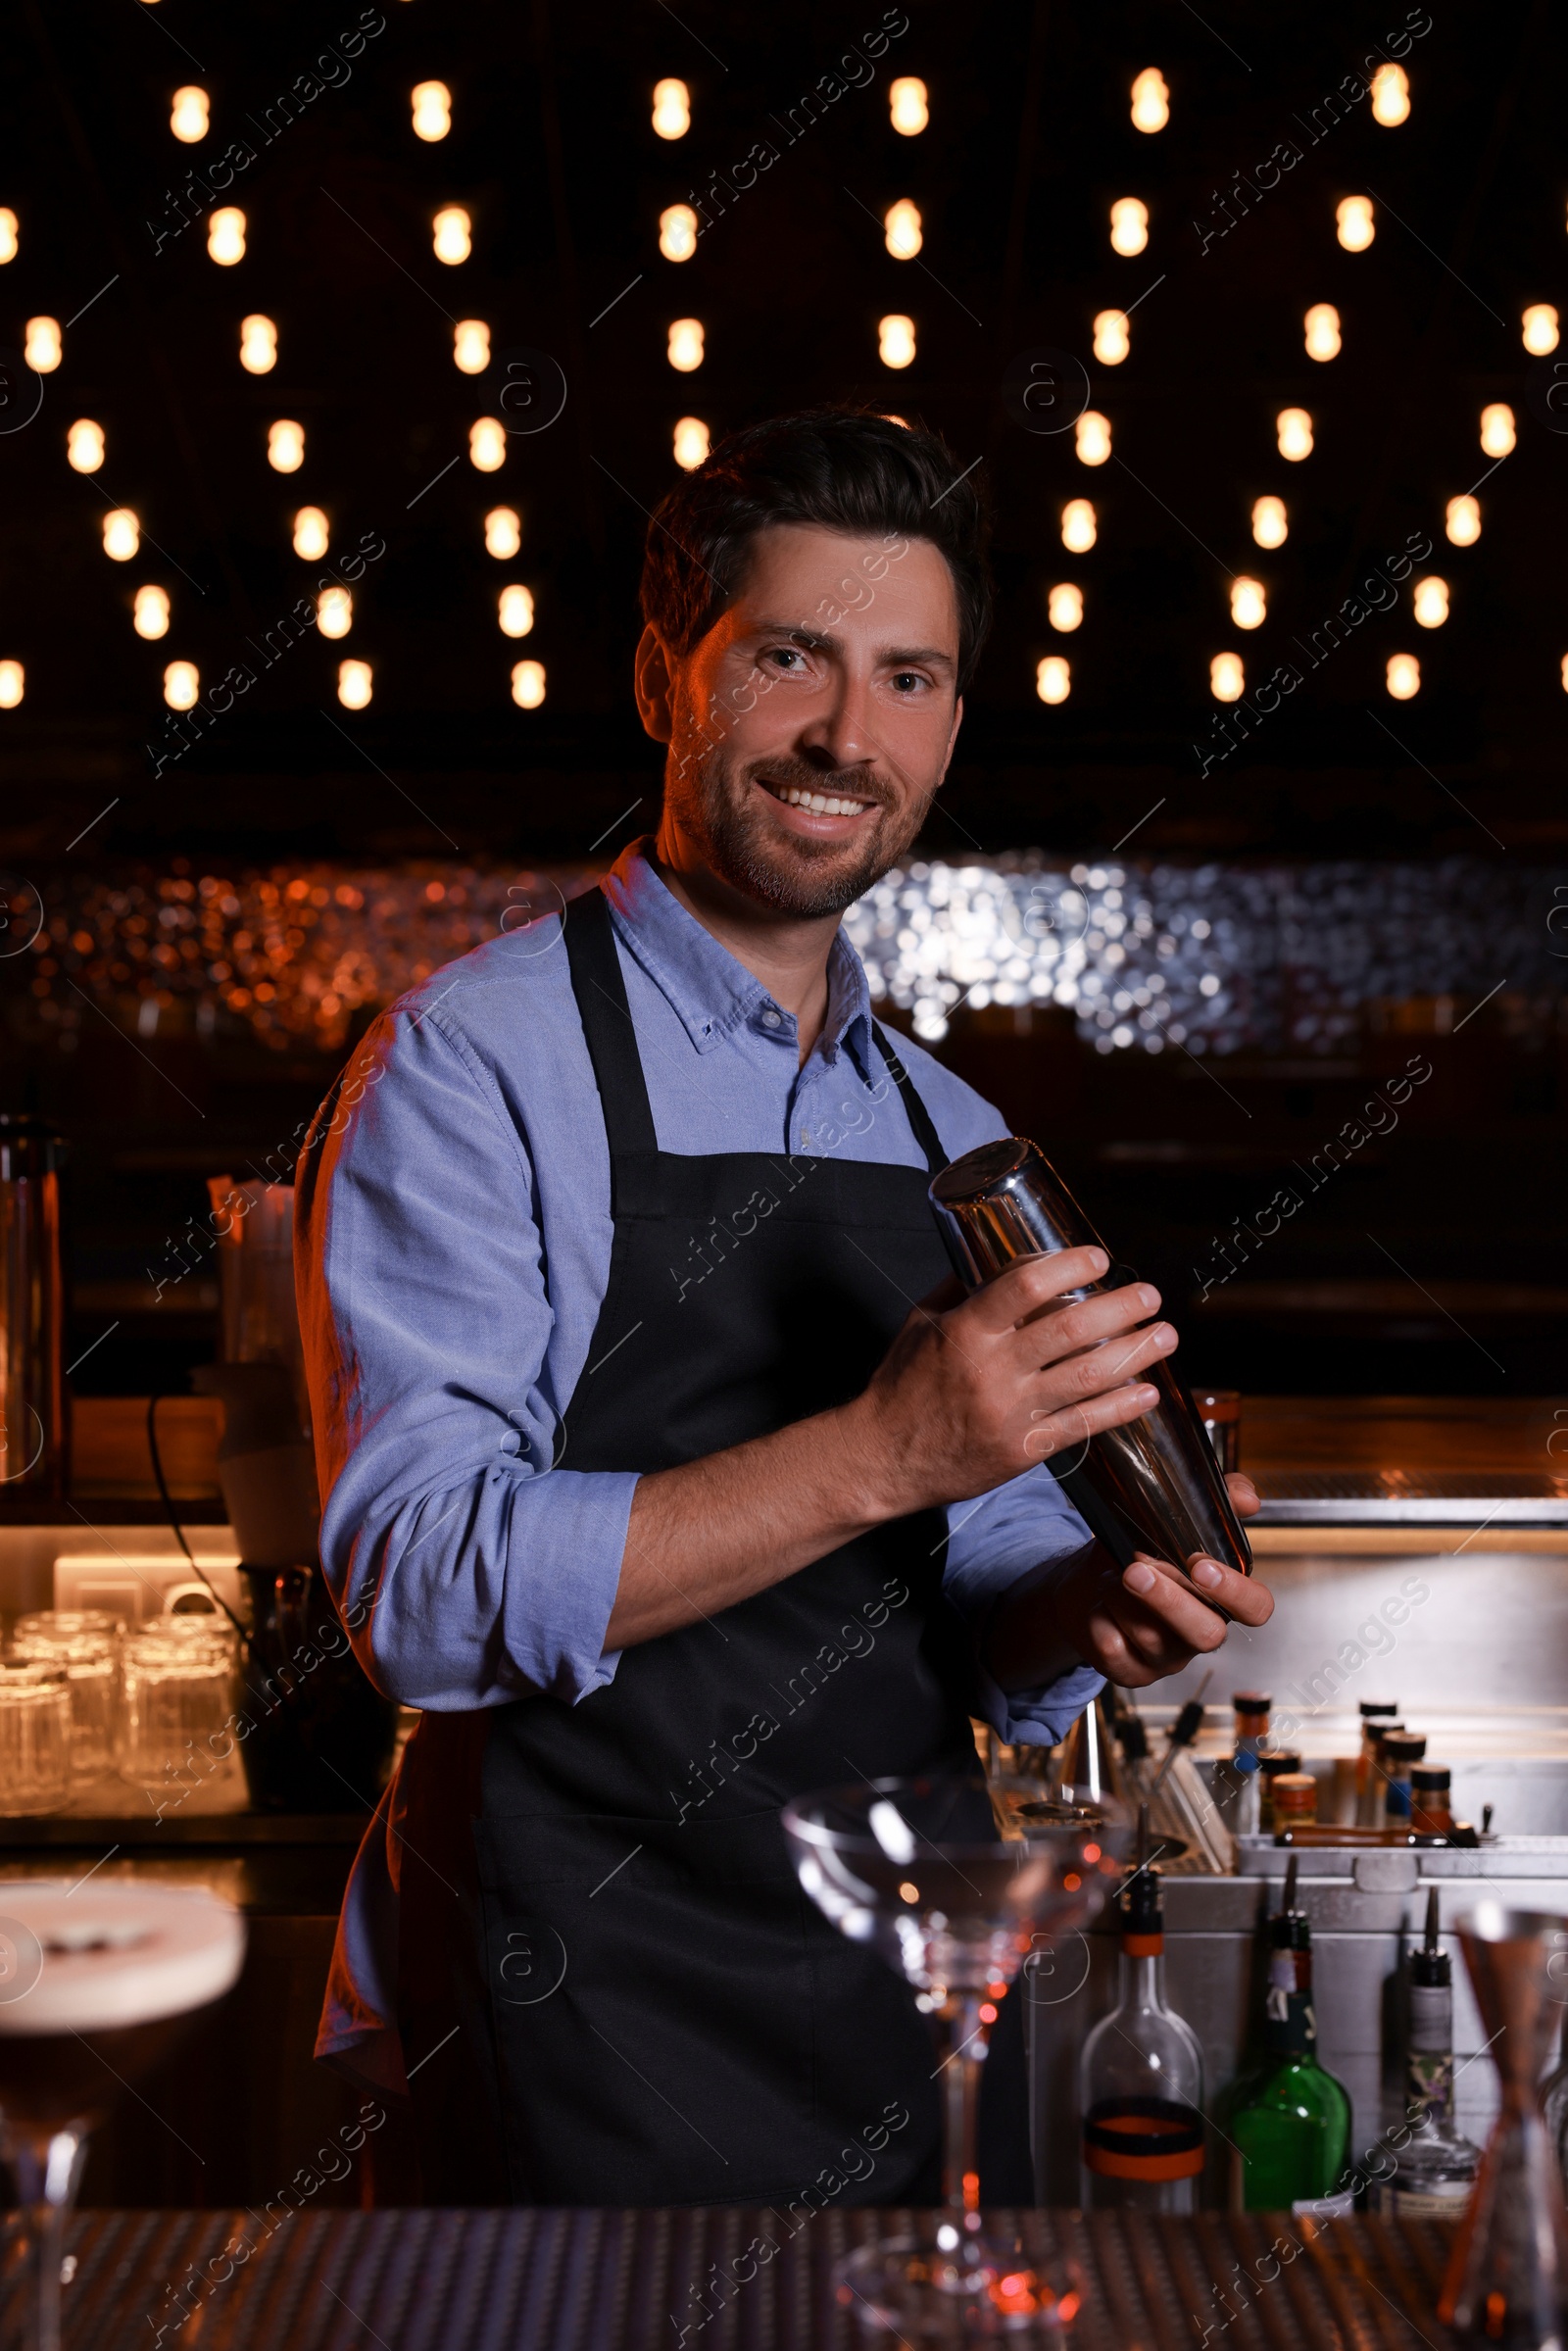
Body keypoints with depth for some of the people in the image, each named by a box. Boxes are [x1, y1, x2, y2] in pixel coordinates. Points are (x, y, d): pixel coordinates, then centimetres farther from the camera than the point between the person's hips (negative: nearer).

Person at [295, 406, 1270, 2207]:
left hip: (904, 1996, 6)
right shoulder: (472, 1061, -11)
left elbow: (974, 1616, 14)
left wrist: (1085, 1614, -9)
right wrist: (879, 1451, -28)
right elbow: (424, 1592, -21)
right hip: (587, 2015, -6)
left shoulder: (959, 1142, 9)